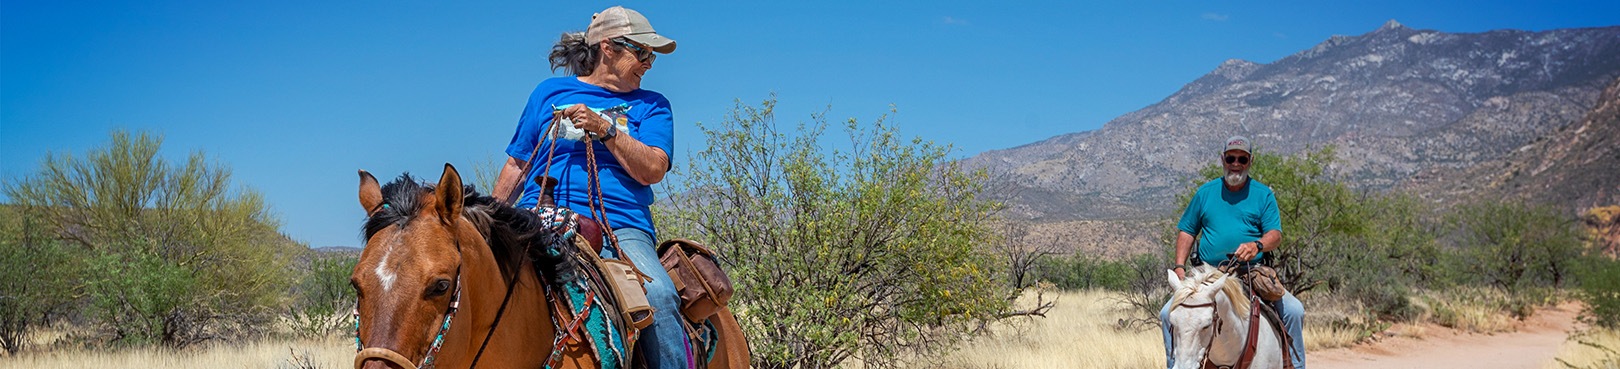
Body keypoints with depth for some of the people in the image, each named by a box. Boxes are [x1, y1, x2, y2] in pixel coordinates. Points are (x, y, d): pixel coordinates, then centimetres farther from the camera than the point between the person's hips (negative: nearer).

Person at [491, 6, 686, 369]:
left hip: (620, 226, 0)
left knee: (659, 296, -30)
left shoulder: (651, 106, 16)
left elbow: (652, 170, 0)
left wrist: (605, 128, -10)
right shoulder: (549, 92, 17)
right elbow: (516, 166, 20)